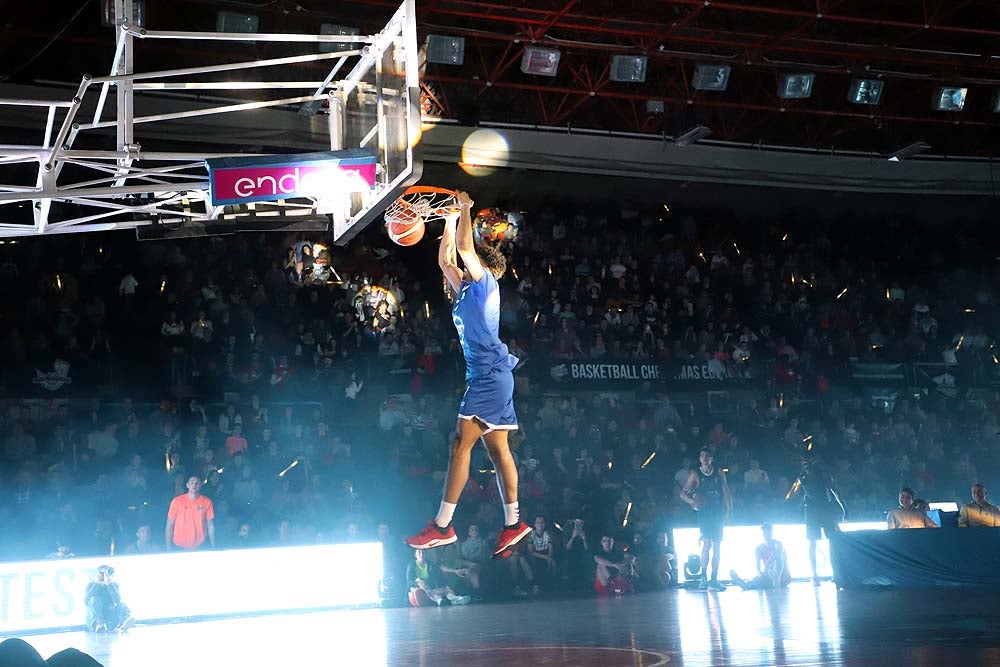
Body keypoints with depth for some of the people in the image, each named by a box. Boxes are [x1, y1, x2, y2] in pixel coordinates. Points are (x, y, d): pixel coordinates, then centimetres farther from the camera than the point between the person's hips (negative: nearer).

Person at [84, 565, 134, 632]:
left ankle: (123, 625, -53)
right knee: (94, 599, -23)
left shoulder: (114, 585, 3)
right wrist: (96, 584, -19)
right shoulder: (91, 585, 0)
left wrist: (109, 584, -23)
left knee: (121, 604, -24)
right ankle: (99, 624, -43)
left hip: (110, 621, 1)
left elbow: (117, 600, -17)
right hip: (94, 621, -1)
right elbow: (86, 600, -19)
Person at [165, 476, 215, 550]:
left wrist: (213, 546, 1)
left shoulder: (207, 502, -1)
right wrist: (169, 547, -6)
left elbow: (210, 525, 4)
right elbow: (170, 525, -2)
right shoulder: (177, 501, -5)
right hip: (179, 547, -1)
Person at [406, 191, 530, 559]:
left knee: (461, 445, -13)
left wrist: (465, 209, 3)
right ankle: (513, 524, 6)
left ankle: (442, 526, -13)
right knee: (497, 448, 6)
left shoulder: (485, 282, -2)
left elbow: (464, 247, -11)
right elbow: (445, 259, 30)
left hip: (490, 375, -10)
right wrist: (450, 220, 29)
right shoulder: (466, 289, 20)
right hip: (488, 376, 10)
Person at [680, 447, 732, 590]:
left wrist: (729, 509, -1)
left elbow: (726, 492, 10)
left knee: (717, 546, 3)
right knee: (707, 543, -16)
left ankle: (714, 580, 8)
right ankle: (704, 577, -12)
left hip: (718, 513, 3)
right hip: (704, 512, -3)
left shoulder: (719, 473, 10)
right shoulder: (695, 474, 3)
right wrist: (692, 502, -16)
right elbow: (683, 493, 3)